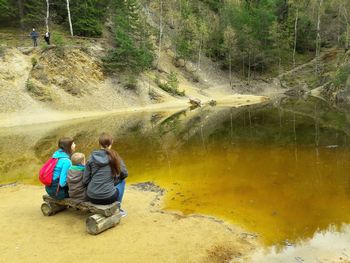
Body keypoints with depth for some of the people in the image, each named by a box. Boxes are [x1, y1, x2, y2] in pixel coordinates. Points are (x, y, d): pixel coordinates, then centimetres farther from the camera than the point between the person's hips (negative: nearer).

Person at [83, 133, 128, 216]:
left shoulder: (91, 158, -2)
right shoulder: (114, 156, -6)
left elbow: (86, 180, -1)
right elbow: (124, 174, 1)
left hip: (91, 197, 3)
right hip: (108, 198, -3)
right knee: (122, 181, 23)